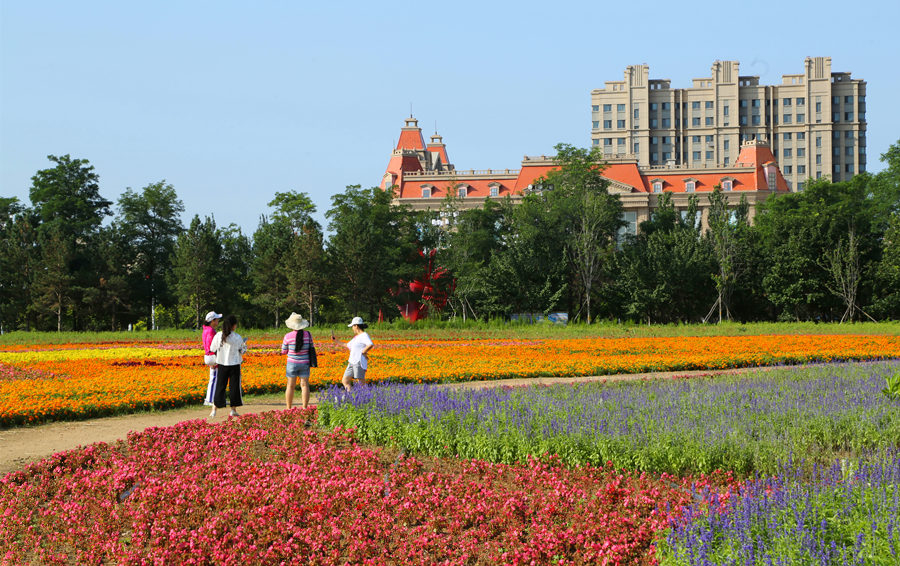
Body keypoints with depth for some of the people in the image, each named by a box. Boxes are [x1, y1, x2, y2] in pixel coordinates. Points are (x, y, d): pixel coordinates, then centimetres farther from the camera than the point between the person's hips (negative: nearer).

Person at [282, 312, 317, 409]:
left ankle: (289, 409, 8)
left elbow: (284, 351, 0)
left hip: (292, 363, -2)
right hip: (304, 364, 2)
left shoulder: (288, 336, -12)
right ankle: (304, 408, 0)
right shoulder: (308, 335, -5)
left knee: (290, 386, 6)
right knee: (304, 386, 4)